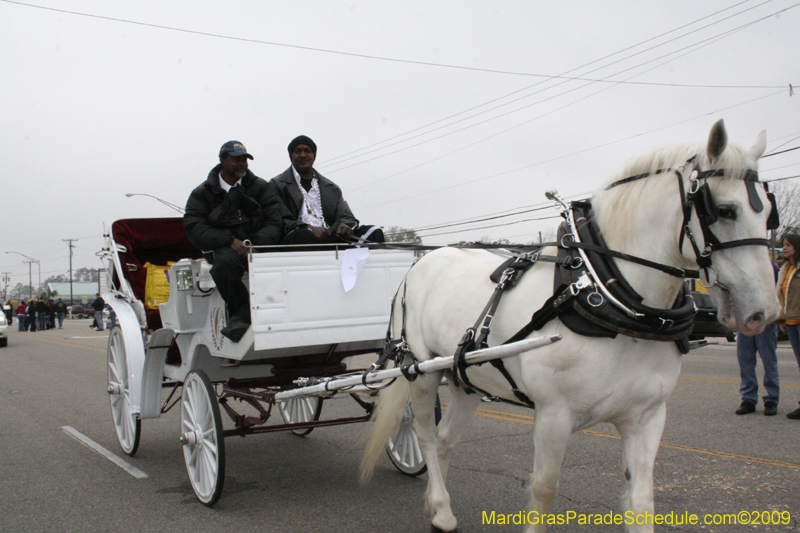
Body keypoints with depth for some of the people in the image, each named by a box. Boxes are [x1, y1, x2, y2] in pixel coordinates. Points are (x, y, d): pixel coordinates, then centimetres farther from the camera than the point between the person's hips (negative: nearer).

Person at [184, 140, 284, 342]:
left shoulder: (261, 187, 14)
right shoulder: (203, 193, 10)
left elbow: (274, 221, 2)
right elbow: (194, 229, -3)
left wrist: (258, 243, -18)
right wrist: (230, 240, -18)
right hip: (223, 248, -1)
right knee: (225, 263, -37)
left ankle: (242, 317, -29)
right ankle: (238, 311, -18)